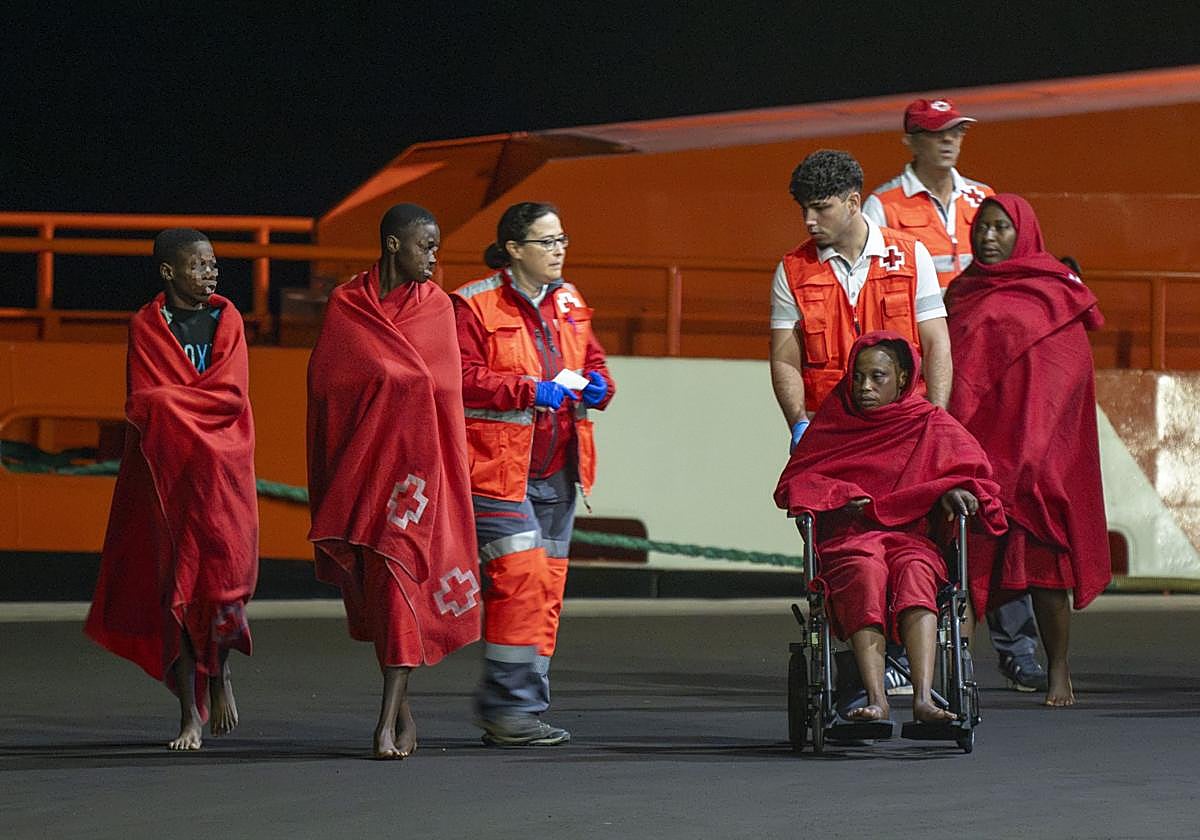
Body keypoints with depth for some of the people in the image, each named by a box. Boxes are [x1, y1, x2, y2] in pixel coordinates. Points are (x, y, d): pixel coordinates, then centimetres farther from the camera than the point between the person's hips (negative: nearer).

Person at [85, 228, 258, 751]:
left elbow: (232, 394, -4)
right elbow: (145, 404, -5)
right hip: (167, 469, -1)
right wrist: (201, 402, -14)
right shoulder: (147, 327, 3)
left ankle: (219, 669, 20)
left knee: (224, 570, -11)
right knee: (176, 583, -4)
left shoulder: (227, 320, 9)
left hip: (223, 470, 1)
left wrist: (169, 401, -9)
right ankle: (190, 713, -1)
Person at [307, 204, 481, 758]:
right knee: (369, 581, 5)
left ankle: (390, 719, -15)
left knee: (399, 573, -12)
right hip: (360, 460, 2)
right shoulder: (345, 305, 5)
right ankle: (401, 709, 18)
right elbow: (325, 381, 2)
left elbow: (441, 388, 0)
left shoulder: (436, 306, 5)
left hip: (414, 457, -1)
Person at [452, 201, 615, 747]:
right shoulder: (474, 306, -6)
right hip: (497, 470, -7)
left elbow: (594, 362, 25)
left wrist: (597, 386, 2)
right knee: (521, 576, -16)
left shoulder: (569, 304, 16)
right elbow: (463, 380, -13)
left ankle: (518, 707, 11)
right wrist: (530, 390, -20)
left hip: (556, 472, 7)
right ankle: (509, 707, -12)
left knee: (547, 585, 5)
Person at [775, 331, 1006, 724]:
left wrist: (954, 491, -15)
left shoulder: (929, 423, 14)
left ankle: (923, 697, -51)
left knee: (914, 572, -37)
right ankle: (875, 700, -50)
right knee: (866, 571, -37)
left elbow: (973, 468, 9)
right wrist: (842, 497, -5)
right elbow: (793, 482, 13)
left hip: (909, 536, 0)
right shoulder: (833, 420, 16)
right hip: (847, 539, 0)